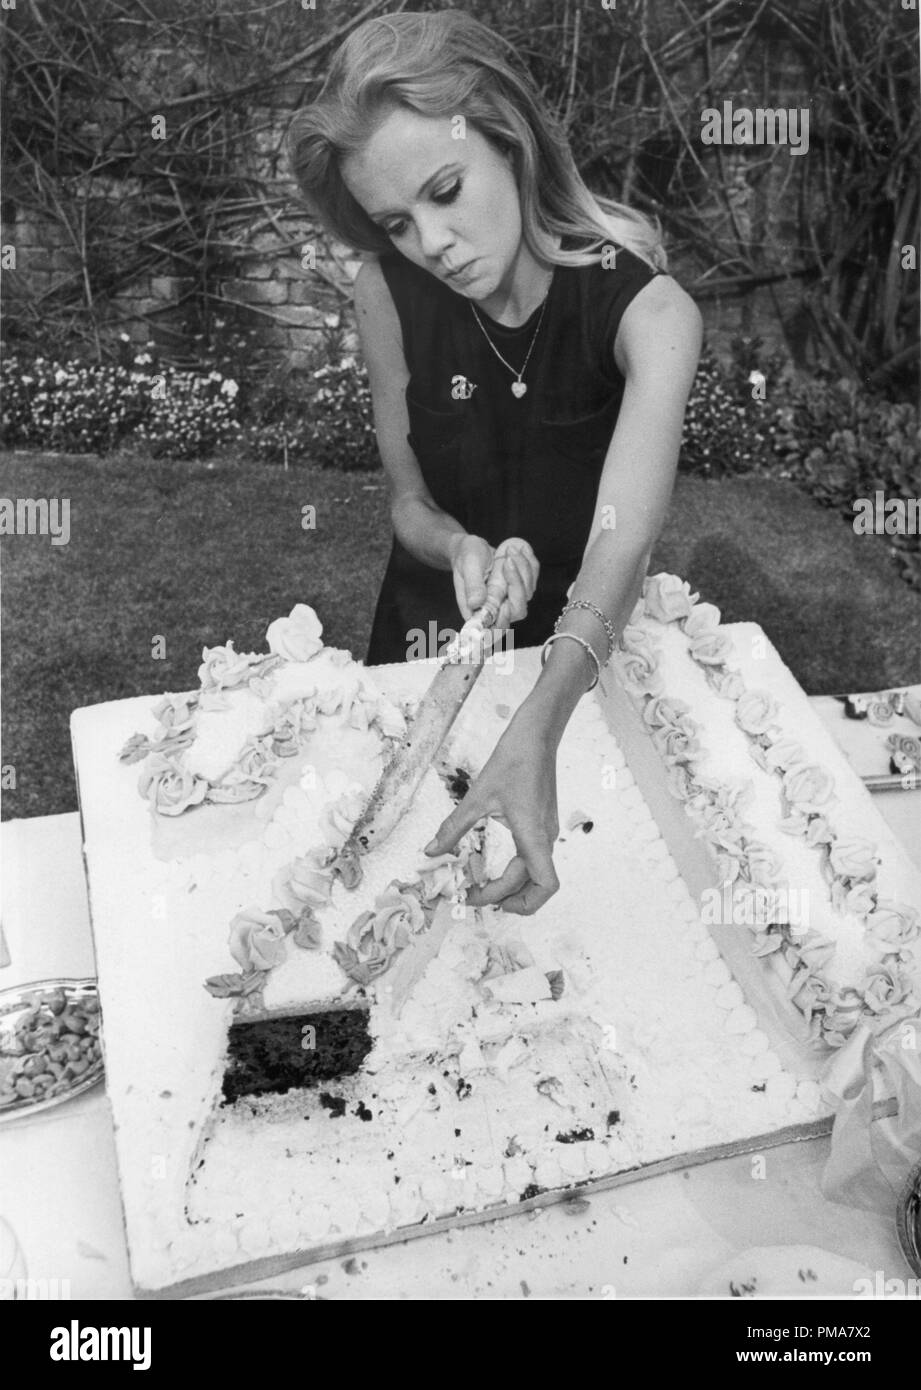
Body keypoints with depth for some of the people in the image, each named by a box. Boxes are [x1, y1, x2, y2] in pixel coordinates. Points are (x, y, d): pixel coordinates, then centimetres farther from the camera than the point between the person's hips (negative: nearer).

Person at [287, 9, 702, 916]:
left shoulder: (647, 310, -26)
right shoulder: (388, 294, -17)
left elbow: (620, 542, -40)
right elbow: (409, 500, -7)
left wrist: (535, 737, -56)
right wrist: (461, 549, -31)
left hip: (584, 652, -1)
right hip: (430, 635, 2)